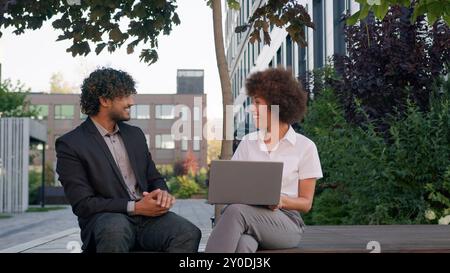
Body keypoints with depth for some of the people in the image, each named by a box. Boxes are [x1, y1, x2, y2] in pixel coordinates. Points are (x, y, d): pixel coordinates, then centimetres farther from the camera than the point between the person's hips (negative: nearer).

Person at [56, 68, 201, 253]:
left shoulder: (135, 134, 18)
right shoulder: (70, 144, -2)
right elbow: (82, 204, -9)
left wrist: (162, 194, -3)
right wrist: (135, 207, -17)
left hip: (147, 216, 5)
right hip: (105, 219, -5)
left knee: (189, 233, -27)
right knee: (116, 229, -41)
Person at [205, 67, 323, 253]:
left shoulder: (305, 147, 3)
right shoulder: (247, 142, 15)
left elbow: (306, 203, 4)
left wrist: (282, 200, -17)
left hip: (286, 220, -3)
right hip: (248, 216, 3)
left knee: (235, 212, -36)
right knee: (242, 244, -38)